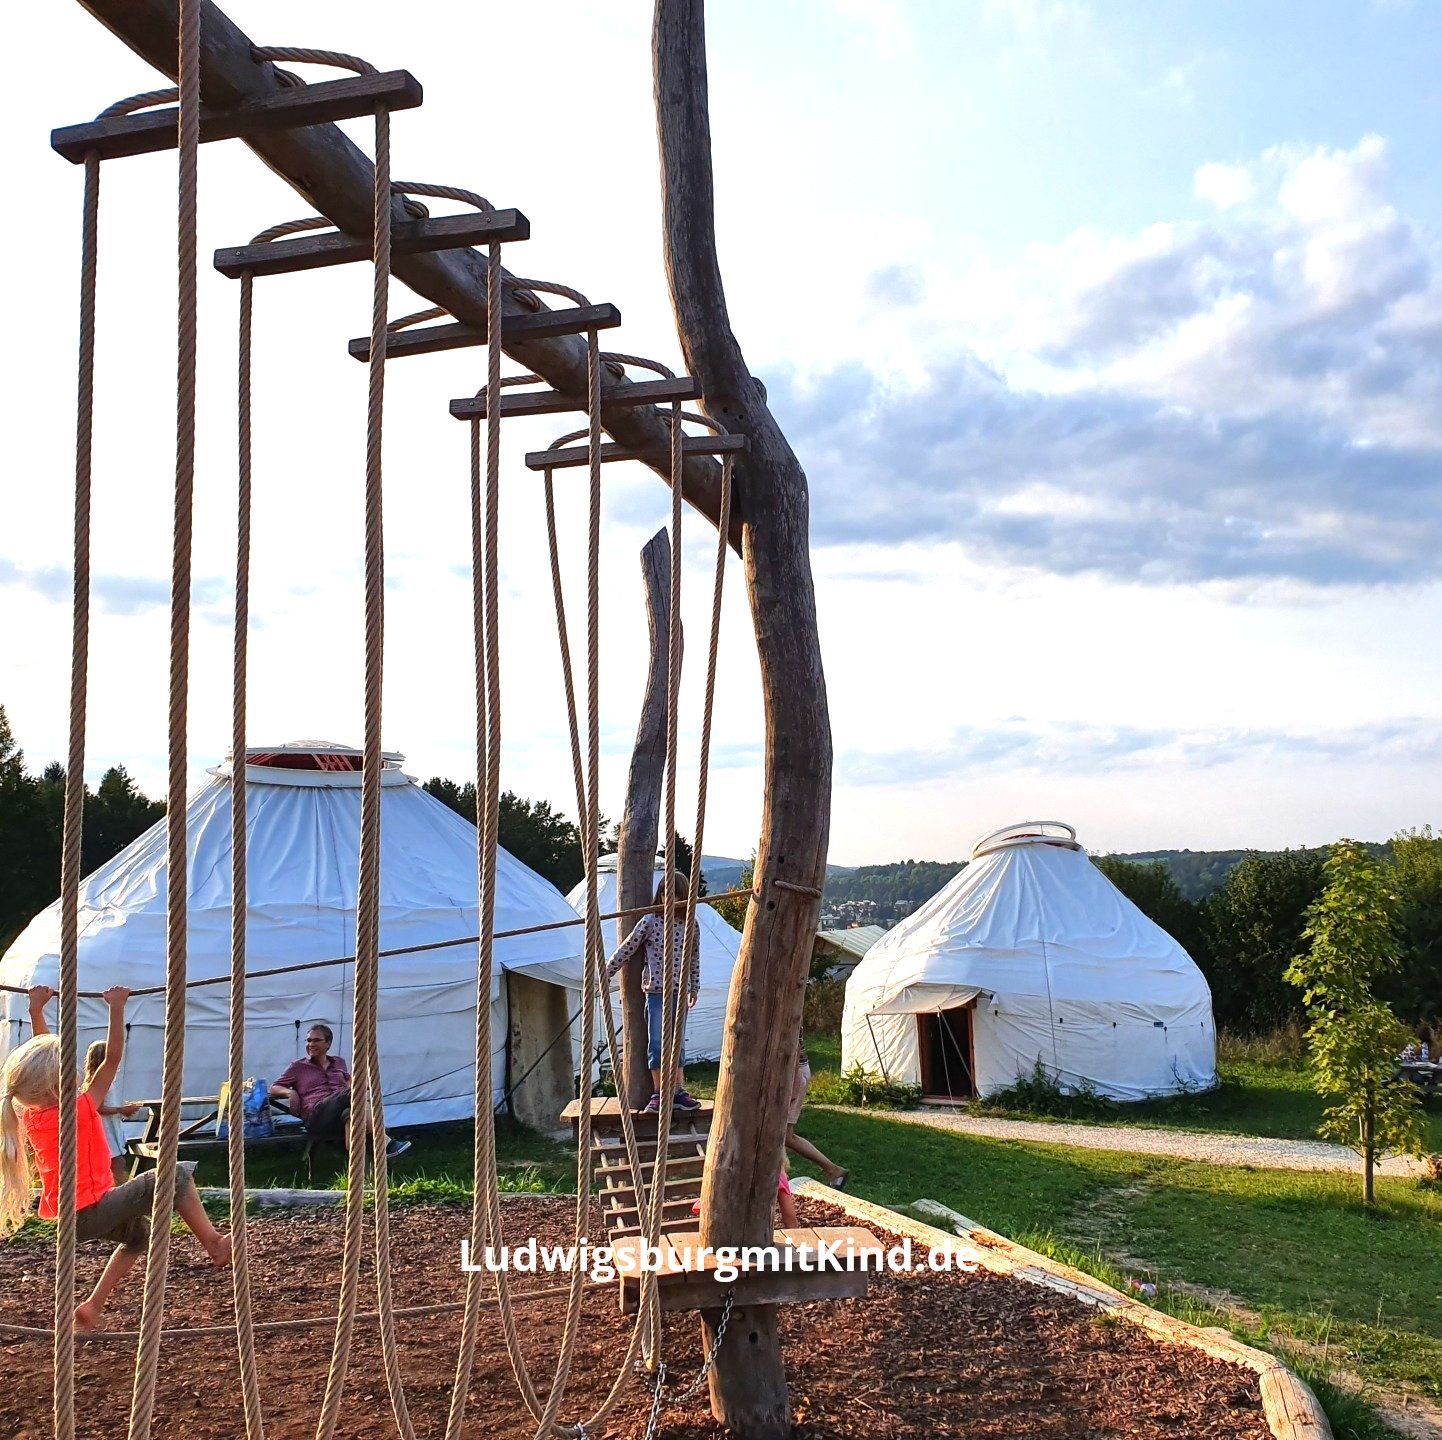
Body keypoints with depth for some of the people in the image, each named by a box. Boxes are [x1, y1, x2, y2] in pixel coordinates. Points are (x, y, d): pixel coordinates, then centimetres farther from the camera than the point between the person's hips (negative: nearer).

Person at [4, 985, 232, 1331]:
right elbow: (113, 1058, -18)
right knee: (176, 1175, -10)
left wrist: (37, 1009, 18)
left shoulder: (32, 1114, 1)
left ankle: (93, 1306, 22)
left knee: (138, 1231, 29)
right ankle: (214, 1243, -10)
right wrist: (116, 1008, -15)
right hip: (91, 1212, -9)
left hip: (69, 1216, 9)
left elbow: (43, 1052, 12)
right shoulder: (82, 1110, -18)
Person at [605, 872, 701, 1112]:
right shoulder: (650, 922, -4)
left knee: (677, 1043, 8)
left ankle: (679, 1091, 13)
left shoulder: (690, 926, 4)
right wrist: (606, 973, 4)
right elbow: (626, 949, 1)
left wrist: (694, 988, 19)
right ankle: (658, 1094, 5)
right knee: (657, 1043, 0)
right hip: (655, 991, -2)